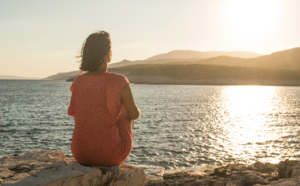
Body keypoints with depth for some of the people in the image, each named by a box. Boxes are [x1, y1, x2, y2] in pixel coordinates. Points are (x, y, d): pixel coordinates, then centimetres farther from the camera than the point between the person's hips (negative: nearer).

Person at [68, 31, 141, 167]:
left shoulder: (78, 82, -5)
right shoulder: (120, 83, -17)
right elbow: (134, 114, -3)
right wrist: (136, 111, 22)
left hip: (80, 153, 3)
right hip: (110, 155, -3)